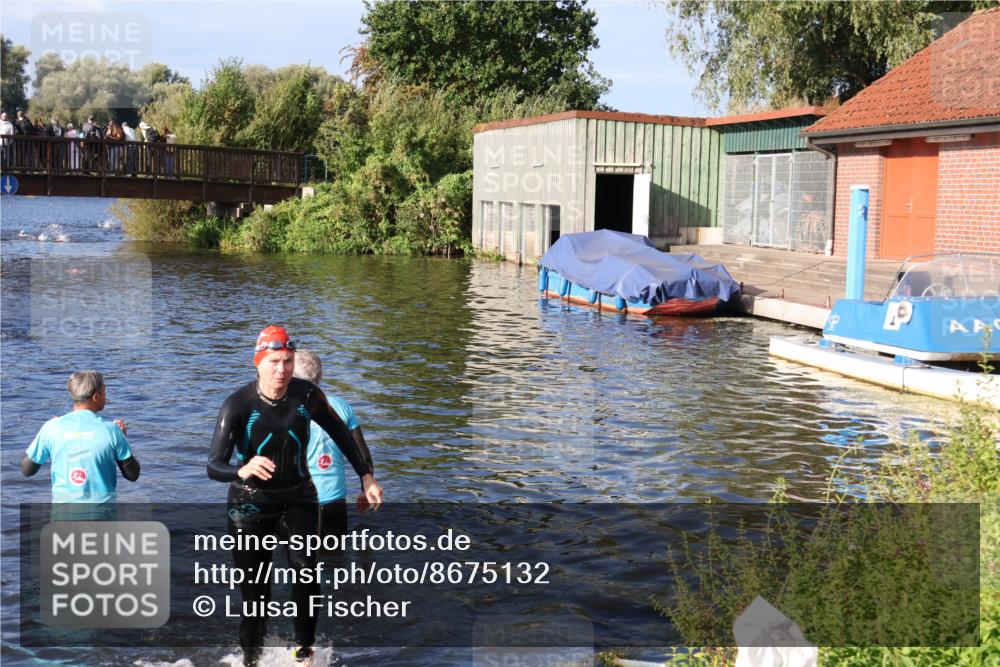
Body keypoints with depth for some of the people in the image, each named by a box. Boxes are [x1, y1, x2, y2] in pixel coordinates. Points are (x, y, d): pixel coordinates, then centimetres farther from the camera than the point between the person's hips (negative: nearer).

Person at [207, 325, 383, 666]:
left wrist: (367, 476, 6)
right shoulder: (238, 405, -20)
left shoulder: (307, 395, -11)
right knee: (255, 595, 2)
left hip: (298, 499, 2)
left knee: (306, 569, -21)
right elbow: (214, 465, -26)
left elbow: (341, 434, 6)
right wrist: (242, 471, -48)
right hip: (251, 504, -2)